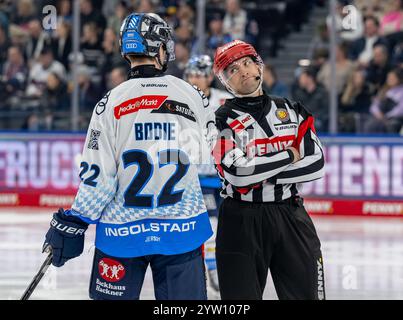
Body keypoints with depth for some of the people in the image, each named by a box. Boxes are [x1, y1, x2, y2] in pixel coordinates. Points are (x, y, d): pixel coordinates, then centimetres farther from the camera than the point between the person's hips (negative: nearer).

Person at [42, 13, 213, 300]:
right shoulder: (192, 96, -1)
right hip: (182, 230, 2)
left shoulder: (113, 101, -10)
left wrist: (73, 223, -1)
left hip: (123, 230, -2)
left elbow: (99, 176, -11)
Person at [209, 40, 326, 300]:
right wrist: (289, 156, -10)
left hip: (292, 218, 3)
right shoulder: (224, 120, -2)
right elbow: (236, 173, -18)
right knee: (242, 297, -1)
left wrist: (261, 175, -12)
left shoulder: (292, 111, 9)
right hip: (242, 220, -3)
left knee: (306, 294, 3)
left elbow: (316, 165, -3)